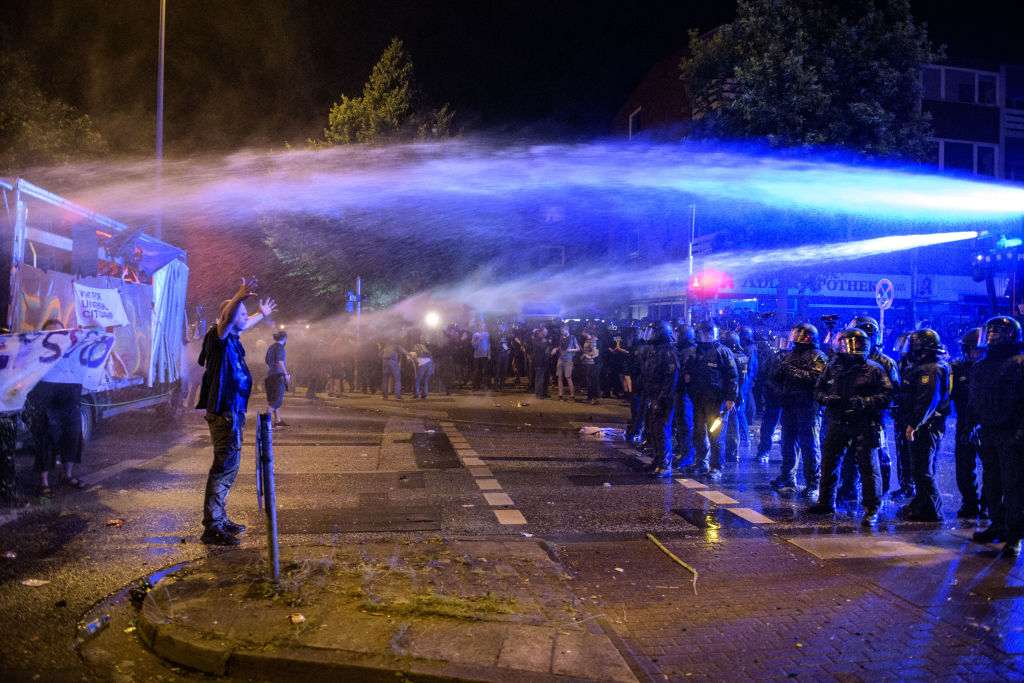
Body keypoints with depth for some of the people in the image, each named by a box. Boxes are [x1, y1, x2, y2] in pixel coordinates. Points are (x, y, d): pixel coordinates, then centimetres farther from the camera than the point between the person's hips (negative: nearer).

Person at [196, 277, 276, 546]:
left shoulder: (231, 339, 15)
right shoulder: (218, 338, -13)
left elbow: (244, 324, 38)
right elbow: (226, 320, -36)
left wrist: (262, 314, 54)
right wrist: (238, 299, -53)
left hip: (232, 413, 11)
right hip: (224, 414, -11)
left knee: (228, 468, 16)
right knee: (224, 468, -9)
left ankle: (220, 519, 26)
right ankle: (212, 528, -5)